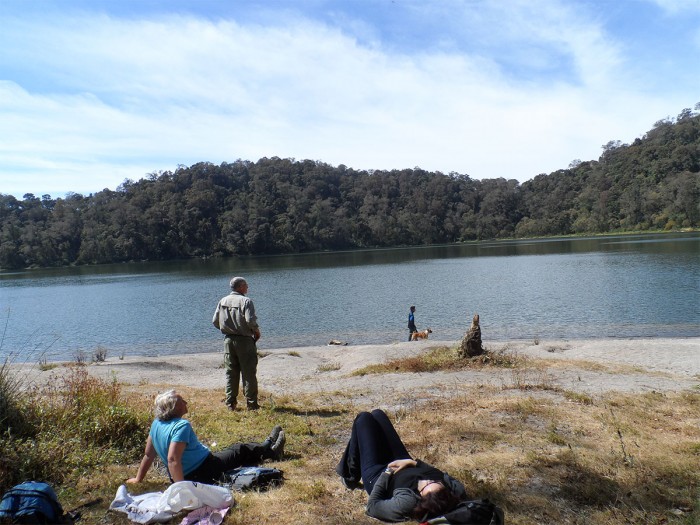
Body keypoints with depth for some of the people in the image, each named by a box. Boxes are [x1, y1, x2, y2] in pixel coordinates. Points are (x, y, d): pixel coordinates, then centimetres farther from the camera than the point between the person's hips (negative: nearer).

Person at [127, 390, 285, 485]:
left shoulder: (157, 423, -4)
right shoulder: (182, 426, -30)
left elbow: (148, 454, 2)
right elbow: (172, 459, -37)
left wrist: (138, 478, 13)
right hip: (202, 473, -9)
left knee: (232, 450, 26)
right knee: (240, 450, 12)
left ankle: (267, 448, 48)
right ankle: (270, 449, 40)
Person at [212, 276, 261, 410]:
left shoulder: (222, 301, 6)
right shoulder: (245, 301, -12)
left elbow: (215, 321, 6)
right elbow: (250, 321, -22)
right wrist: (257, 331, -4)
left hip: (228, 340, 5)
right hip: (244, 340, -5)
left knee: (230, 373, 13)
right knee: (249, 374, 3)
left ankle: (230, 403, 16)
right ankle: (251, 403, 7)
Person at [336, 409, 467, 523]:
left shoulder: (407, 502, -45)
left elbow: (372, 506, -31)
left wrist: (387, 473, -25)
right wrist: (415, 462, -19)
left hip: (376, 475, -5)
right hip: (404, 465, 5)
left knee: (364, 418, 7)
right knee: (377, 413, 14)